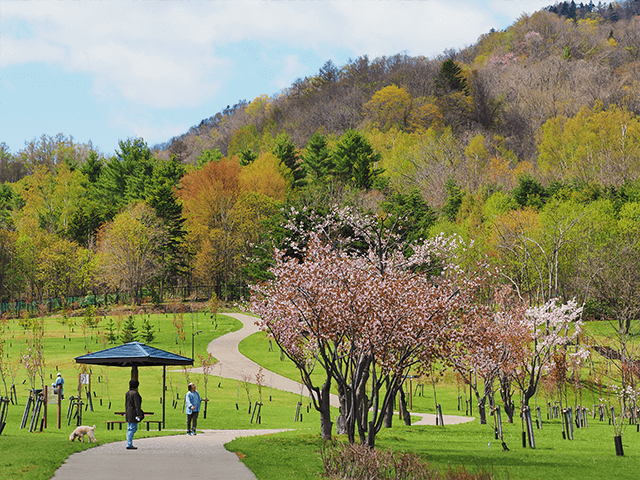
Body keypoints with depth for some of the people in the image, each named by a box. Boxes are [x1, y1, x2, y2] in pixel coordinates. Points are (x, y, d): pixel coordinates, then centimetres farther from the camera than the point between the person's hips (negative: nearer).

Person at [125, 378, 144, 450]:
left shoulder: (128, 393, 10)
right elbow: (137, 405, -18)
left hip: (128, 413, 9)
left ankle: (129, 444, 15)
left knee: (129, 429, 12)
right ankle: (129, 445, -8)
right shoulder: (135, 393, -16)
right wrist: (138, 414, -17)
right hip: (134, 414, -9)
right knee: (132, 429, -6)